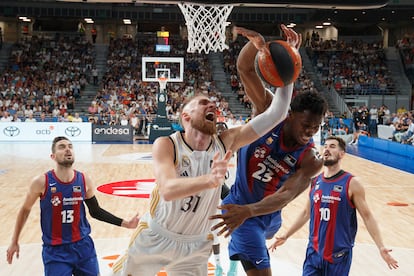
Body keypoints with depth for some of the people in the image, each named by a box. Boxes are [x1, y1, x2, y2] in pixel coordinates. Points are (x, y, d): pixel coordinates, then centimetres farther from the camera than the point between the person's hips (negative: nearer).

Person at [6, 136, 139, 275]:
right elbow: (25, 210, 2)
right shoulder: (41, 182, -14)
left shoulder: (84, 180, -6)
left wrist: (124, 223, 1)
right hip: (55, 250, -3)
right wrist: (14, 242, 9)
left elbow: (95, 211, 7)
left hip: (83, 246, 3)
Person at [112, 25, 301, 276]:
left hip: (196, 246, 3)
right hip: (155, 237, -2)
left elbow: (276, 114, -17)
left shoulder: (226, 142, -12)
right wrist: (209, 180, -57)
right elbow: (167, 190, -40)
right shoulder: (166, 145, -22)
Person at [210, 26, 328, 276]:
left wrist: (248, 210, -52)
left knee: (263, 238, 38)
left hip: (268, 213, 5)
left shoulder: (311, 160, -20)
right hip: (241, 205, -4)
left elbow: (286, 195, -34)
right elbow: (245, 68, -27)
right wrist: (256, 42, -49)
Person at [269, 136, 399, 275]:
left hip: (339, 255, -4)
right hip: (314, 252, 4)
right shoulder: (315, 182, 4)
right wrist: (286, 236, 19)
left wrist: (381, 247, -15)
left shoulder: (352, 183, -9)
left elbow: (367, 216, -7)